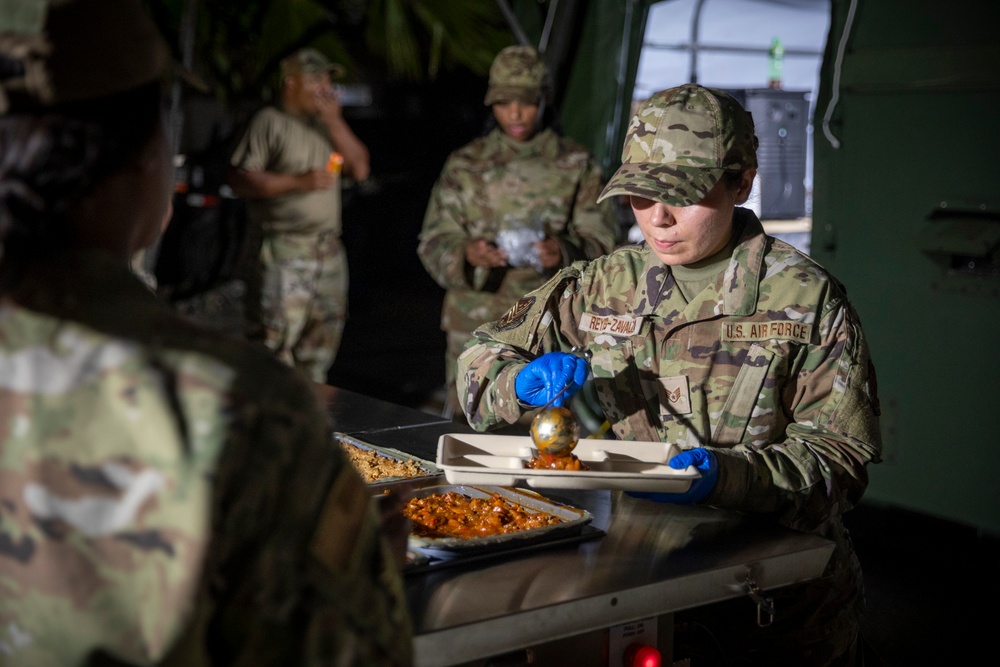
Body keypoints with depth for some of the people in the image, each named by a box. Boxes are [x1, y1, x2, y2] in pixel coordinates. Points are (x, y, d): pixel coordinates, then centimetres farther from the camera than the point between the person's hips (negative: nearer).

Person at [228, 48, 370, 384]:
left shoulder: (326, 123, 15)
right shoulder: (270, 121, -6)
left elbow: (361, 168, 8)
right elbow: (239, 179, -12)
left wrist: (335, 122, -2)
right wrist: (298, 182, -17)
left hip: (329, 250, 7)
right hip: (286, 251, -7)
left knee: (324, 338, 13)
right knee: (278, 341, -12)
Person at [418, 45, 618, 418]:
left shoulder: (576, 165, 7)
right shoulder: (465, 165, 8)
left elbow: (601, 239, 3)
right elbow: (433, 243, 4)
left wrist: (565, 252, -19)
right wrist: (465, 255, -18)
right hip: (475, 327, 1)